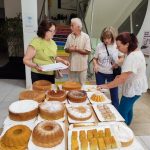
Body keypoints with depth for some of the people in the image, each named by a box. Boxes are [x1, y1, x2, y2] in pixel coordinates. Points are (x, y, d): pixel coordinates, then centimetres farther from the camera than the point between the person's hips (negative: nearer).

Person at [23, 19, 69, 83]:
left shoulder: (52, 42, 7)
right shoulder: (35, 42, -14)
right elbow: (26, 60, -14)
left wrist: (62, 60, 3)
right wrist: (35, 66, -31)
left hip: (51, 75, 6)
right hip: (39, 75, -6)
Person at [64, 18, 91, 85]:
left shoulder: (85, 37, -11)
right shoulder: (70, 36, 2)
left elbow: (87, 51, -15)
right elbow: (66, 49, 6)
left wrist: (76, 49, -21)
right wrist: (69, 49, -17)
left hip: (81, 66, -4)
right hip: (72, 65, 4)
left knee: (81, 84, 13)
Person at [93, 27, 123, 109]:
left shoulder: (117, 46, -9)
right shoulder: (99, 46, -7)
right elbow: (95, 58, 1)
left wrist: (118, 62, -19)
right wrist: (95, 65, -20)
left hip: (112, 73, -1)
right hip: (100, 73, 1)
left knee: (114, 93, 8)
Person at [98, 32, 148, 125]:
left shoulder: (132, 57, -29)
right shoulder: (136, 52, 4)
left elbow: (122, 79, -31)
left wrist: (106, 86, -25)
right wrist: (122, 75, 6)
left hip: (134, 89, -10)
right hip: (135, 87, 10)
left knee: (122, 112, 0)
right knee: (128, 108, 24)